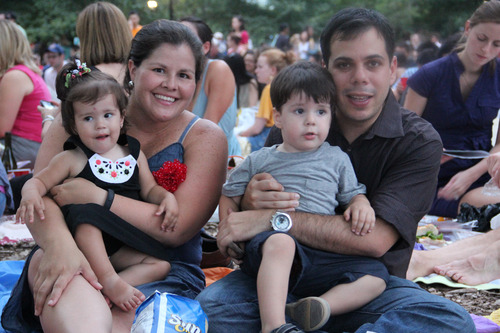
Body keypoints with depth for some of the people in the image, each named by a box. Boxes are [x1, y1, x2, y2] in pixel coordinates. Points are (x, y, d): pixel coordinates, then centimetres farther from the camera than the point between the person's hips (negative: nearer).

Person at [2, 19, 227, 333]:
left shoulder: (205, 138, 2)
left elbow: (177, 228, -9)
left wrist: (94, 195, -16)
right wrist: (59, 244, -28)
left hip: (163, 275, 0)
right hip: (82, 258, 1)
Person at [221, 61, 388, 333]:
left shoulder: (337, 159, 16)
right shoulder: (259, 161, 13)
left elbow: (352, 194, 21)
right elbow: (229, 196, 20)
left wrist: (361, 206, -2)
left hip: (321, 258, 3)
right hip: (268, 239, -3)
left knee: (376, 275, -16)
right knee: (280, 242, -39)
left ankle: (323, 306, -33)